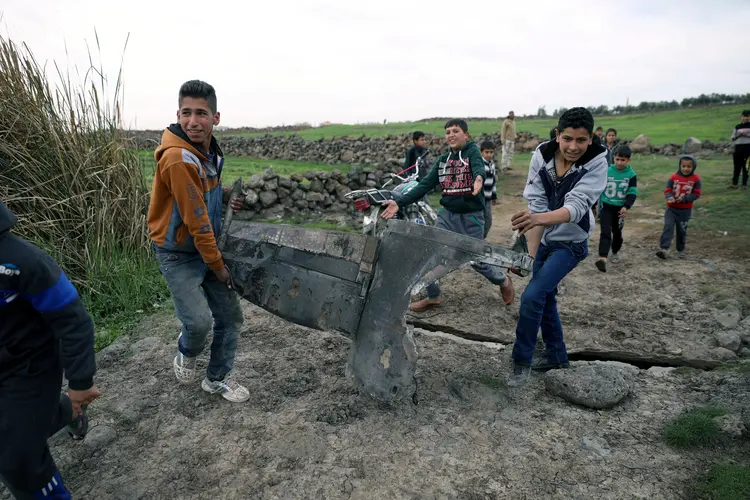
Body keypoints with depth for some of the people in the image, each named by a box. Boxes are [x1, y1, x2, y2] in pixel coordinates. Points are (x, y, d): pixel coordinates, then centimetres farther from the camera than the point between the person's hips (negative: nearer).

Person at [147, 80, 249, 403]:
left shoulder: (210, 151, 0)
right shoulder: (178, 158, -26)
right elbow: (196, 222, -23)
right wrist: (217, 265, -13)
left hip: (208, 246, 8)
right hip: (179, 254, -7)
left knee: (230, 317, 9)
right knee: (199, 321, -14)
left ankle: (218, 378, 29)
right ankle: (186, 354, 23)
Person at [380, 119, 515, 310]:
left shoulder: (472, 151, -6)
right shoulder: (442, 160, 7)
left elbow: (479, 167, -28)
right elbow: (425, 185, 2)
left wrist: (479, 179, -55)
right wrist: (399, 203, -9)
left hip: (472, 216, -4)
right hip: (447, 214, 5)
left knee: (477, 260, 4)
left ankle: (503, 281, 35)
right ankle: (433, 297, 15)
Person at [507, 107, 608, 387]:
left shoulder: (596, 163, -23)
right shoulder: (542, 155, -15)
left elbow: (577, 206, -36)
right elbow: (536, 204, -16)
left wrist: (539, 218, -55)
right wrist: (531, 250, -22)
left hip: (570, 243, -4)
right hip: (543, 239, 5)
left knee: (532, 296, -17)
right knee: (545, 297, 16)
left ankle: (522, 360, 4)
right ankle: (557, 355, 38)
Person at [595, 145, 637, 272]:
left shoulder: (631, 174, -5)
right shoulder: (607, 171, -7)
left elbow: (632, 193, -6)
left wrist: (626, 206, -20)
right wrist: (598, 205, 3)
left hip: (620, 208, 2)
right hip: (606, 206, -2)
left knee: (617, 232, 16)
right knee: (605, 232, -14)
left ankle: (614, 253, 37)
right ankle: (602, 258, -25)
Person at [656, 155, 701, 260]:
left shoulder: (695, 179, -5)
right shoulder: (674, 177, -6)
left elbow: (696, 194, -5)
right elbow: (667, 190, -5)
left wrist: (684, 198, -21)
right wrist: (670, 197, -27)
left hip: (685, 210, 1)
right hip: (672, 208, -1)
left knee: (682, 230, 11)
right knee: (668, 226, -14)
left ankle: (681, 250, 27)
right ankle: (664, 249, -20)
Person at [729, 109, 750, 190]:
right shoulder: (737, 127, 13)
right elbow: (732, 138, 14)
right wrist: (737, 135, -5)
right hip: (738, 147, 3)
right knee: (737, 166, 4)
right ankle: (734, 183, 5)